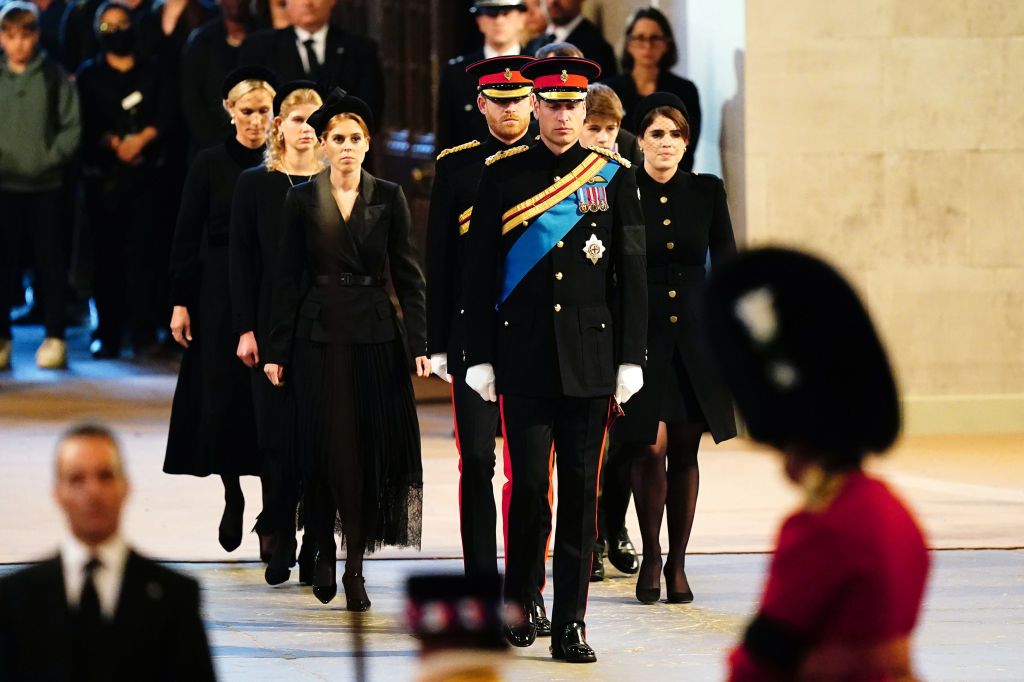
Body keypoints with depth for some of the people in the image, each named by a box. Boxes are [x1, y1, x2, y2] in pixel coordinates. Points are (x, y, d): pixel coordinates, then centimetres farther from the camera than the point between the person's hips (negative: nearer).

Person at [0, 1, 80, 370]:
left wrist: (53, 156, -10)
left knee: (50, 260, 4)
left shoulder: (54, 76, 1)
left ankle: (55, 337, 10)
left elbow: (72, 126, 1)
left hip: (46, 183, -1)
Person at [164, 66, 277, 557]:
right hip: (221, 296, 1)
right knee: (223, 398, 2)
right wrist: (180, 301, -2)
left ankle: (272, 518, -3)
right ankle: (232, 494, 25)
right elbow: (187, 238, 3)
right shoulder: (211, 164, 2)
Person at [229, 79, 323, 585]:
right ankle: (280, 544, 9)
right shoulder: (255, 184, 4)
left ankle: (316, 548, 4)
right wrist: (245, 329, -5)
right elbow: (241, 262, 3)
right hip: (274, 324, 0)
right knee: (278, 435, 0)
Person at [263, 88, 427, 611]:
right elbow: (287, 280, 4)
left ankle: (355, 566, 5)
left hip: (375, 337, 0)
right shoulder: (302, 200, 3)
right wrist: (277, 350, 1)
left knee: (371, 447, -2)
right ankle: (324, 549, 18)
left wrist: (418, 344, -6)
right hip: (319, 337, 0)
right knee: (325, 447, -2)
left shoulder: (388, 199, 3)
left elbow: (409, 275, 2)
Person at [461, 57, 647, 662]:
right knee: (529, 483, -3)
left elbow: (631, 272, 6)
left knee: (581, 491, 1)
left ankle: (571, 625, 5)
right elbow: (480, 271, 5)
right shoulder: (503, 175, 3)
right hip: (524, 356, -1)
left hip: (590, 358, 1)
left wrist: (630, 358, 1)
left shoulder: (614, 175, 5)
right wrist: (480, 357, 0)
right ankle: (518, 601, 17)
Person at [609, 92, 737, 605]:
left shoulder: (707, 193, 5)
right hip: (640, 336, -2)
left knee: (685, 451, 5)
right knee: (650, 447, -8)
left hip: (694, 337, 2)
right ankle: (651, 559, 9)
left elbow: (725, 266, 9)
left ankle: (677, 564, 15)